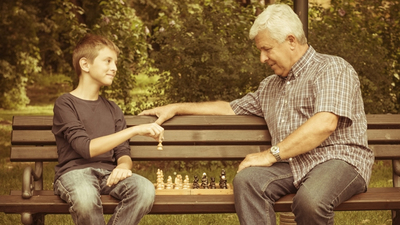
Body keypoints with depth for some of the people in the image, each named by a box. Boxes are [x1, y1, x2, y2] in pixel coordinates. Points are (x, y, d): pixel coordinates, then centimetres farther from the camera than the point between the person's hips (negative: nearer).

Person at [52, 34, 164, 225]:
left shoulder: (112, 109, 21)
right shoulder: (65, 104, 1)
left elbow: (123, 153, 13)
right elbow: (86, 148, -14)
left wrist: (124, 165, -14)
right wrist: (134, 130, -18)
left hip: (108, 173, 5)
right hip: (74, 171, -5)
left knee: (145, 189, -29)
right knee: (85, 196, -41)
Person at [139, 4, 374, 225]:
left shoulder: (332, 69, -3)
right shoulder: (270, 86, 25)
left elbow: (325, 123, -18)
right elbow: (230, 108, 33)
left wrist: (271, 154, -17)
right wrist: (177, 108, 27)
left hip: (339, 159, -6)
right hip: (292, 165, 6)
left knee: (310, 199, -38)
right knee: (247, 180, -25)